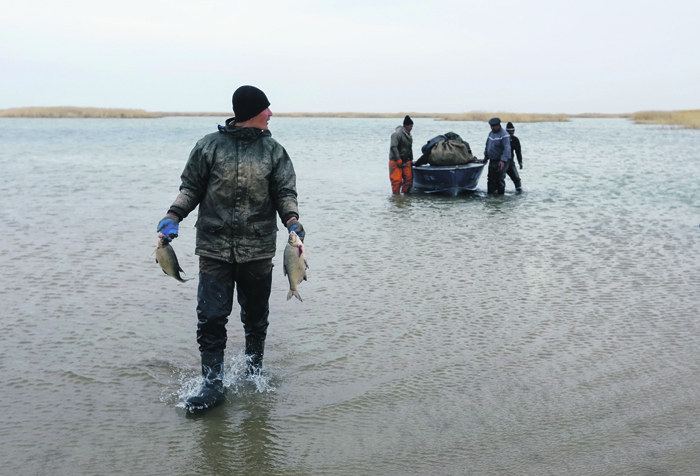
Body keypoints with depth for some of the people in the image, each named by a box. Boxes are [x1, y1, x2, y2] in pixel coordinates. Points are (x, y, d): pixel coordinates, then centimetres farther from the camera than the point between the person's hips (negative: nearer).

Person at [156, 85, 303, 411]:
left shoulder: (273, 151, 7)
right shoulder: (209, 146, 3)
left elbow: (285, 192, 4)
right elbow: (191, 187, 9)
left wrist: (292, 221, -15)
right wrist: (173, 217, -5)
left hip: (258, 250, 2)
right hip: (214, 248, -1)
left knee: (256, 315, 11)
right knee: (210, 317, -5)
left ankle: (254, 367, 32)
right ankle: (213, 384, 3)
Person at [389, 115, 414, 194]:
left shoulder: (408, 135, 15)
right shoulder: (397, 133, -14)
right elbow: (393, 147, -20)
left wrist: (411, 160, 20)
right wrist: (398, 160, -22)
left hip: (406, 161, 8)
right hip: (396, 162, -8)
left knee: (409, 179, 3)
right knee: (397, 180, -9)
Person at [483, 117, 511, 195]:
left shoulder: (504, 135, -13)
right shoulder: (491, 133, 12)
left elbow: (506, 149, -19)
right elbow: (487, 145, 24)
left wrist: (503, 160, -27)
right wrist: (486, 155, 17)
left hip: (500, 162, -7)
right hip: (492, 161, 7)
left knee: (500, 179, -4)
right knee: (491, 179, 10)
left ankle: (500, 195, 4)